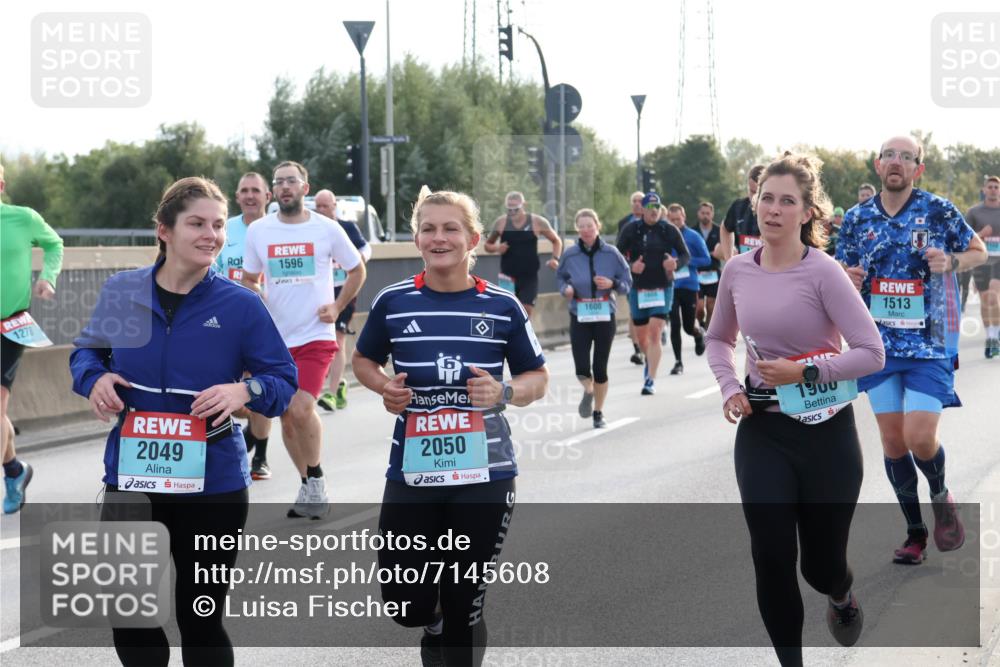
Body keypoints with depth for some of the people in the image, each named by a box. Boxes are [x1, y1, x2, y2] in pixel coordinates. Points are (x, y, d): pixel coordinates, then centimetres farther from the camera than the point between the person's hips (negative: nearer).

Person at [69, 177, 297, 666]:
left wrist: (245, 391, -24)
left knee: (200, 621, 9)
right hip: (130, 474, 2)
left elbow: (283, 380, -3)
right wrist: (94, 378, -8)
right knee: (129, 617, 10)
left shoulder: (240, 305, -8)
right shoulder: (121, 291, -1)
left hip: (213, 482, -2)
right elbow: (86, 350, 15)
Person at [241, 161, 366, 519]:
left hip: (315, 336, -4)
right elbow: (249, 279, 16)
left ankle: (316, 481, -1)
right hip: (275, 339, 4)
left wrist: (337, 307, -1)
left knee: (301, 409, -21)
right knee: (287, 418, 8)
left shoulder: (326, 228, -2)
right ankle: (309, 486, 25)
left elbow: (356, 270, 10)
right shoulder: (258, 231, 4)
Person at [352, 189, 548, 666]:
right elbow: (363, 361, 16)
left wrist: (505, 392, -14)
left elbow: (537, 379, 7)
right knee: (407, 602, -2)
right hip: (412, 472, 1)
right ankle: (435, 626, 34)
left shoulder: (502, 307, -2)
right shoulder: (393, 302, 0)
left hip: (483, 474, -1)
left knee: (464, 605, 5)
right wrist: (384, 386, -6)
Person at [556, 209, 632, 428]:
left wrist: (612, 284, -18)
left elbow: (627, 283, 2)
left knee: (600, 368, 4)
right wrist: (566, 288, -8)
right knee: (582, 368, -8)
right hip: (579, 317, 0)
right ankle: (588, 392, 28)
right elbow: (560, 277, 13)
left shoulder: (611, 253, -4)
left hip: (605, 316, 0)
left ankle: (598, 412, 25)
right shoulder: (570, 255, -3)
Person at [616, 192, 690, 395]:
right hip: (638, 289, 2)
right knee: (641, 337, 11)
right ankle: (651, 360, 44)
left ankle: (651, 380, -13)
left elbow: (686, 255, 5)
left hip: (662, 288, -2)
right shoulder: (631, 230, -2)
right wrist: (631, 266, -19)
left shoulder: (669, 230, -2)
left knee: (655, 333, -15)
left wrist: (676, 263, -17)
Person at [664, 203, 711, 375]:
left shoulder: (693, 236, -4)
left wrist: (686, 261, -15)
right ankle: (678, 362, 5)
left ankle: (699, 335, 44)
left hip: (689, 285, -1)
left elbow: (706, 260, -2)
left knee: (689, 327, 7)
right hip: (670, 285, 1)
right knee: (675, 324, -5)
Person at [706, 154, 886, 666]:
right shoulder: (737, 271, -1)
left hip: (826, 432, -3)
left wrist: (804, 372, -21)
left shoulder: (823, 273, -15)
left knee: (820, 564, 9)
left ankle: (841, 596, 48)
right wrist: (729, 387, 0)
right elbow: (719, 339, 17)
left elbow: (872, 353, -15)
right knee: (772, 557, -6)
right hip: (761, 432, 3)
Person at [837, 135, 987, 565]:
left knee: (919, 437, -13)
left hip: (930, 341, -3)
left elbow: (979, 251, 6)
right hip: (879, 342, 3)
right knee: (892, 441, 4)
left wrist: (951, 262, -15)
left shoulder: (938, 210, -5)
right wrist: (846, 279, -10)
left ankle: (941, 498, 20)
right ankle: (915, 532, 21)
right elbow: (844, 273, 14)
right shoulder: (857, 218, 3)